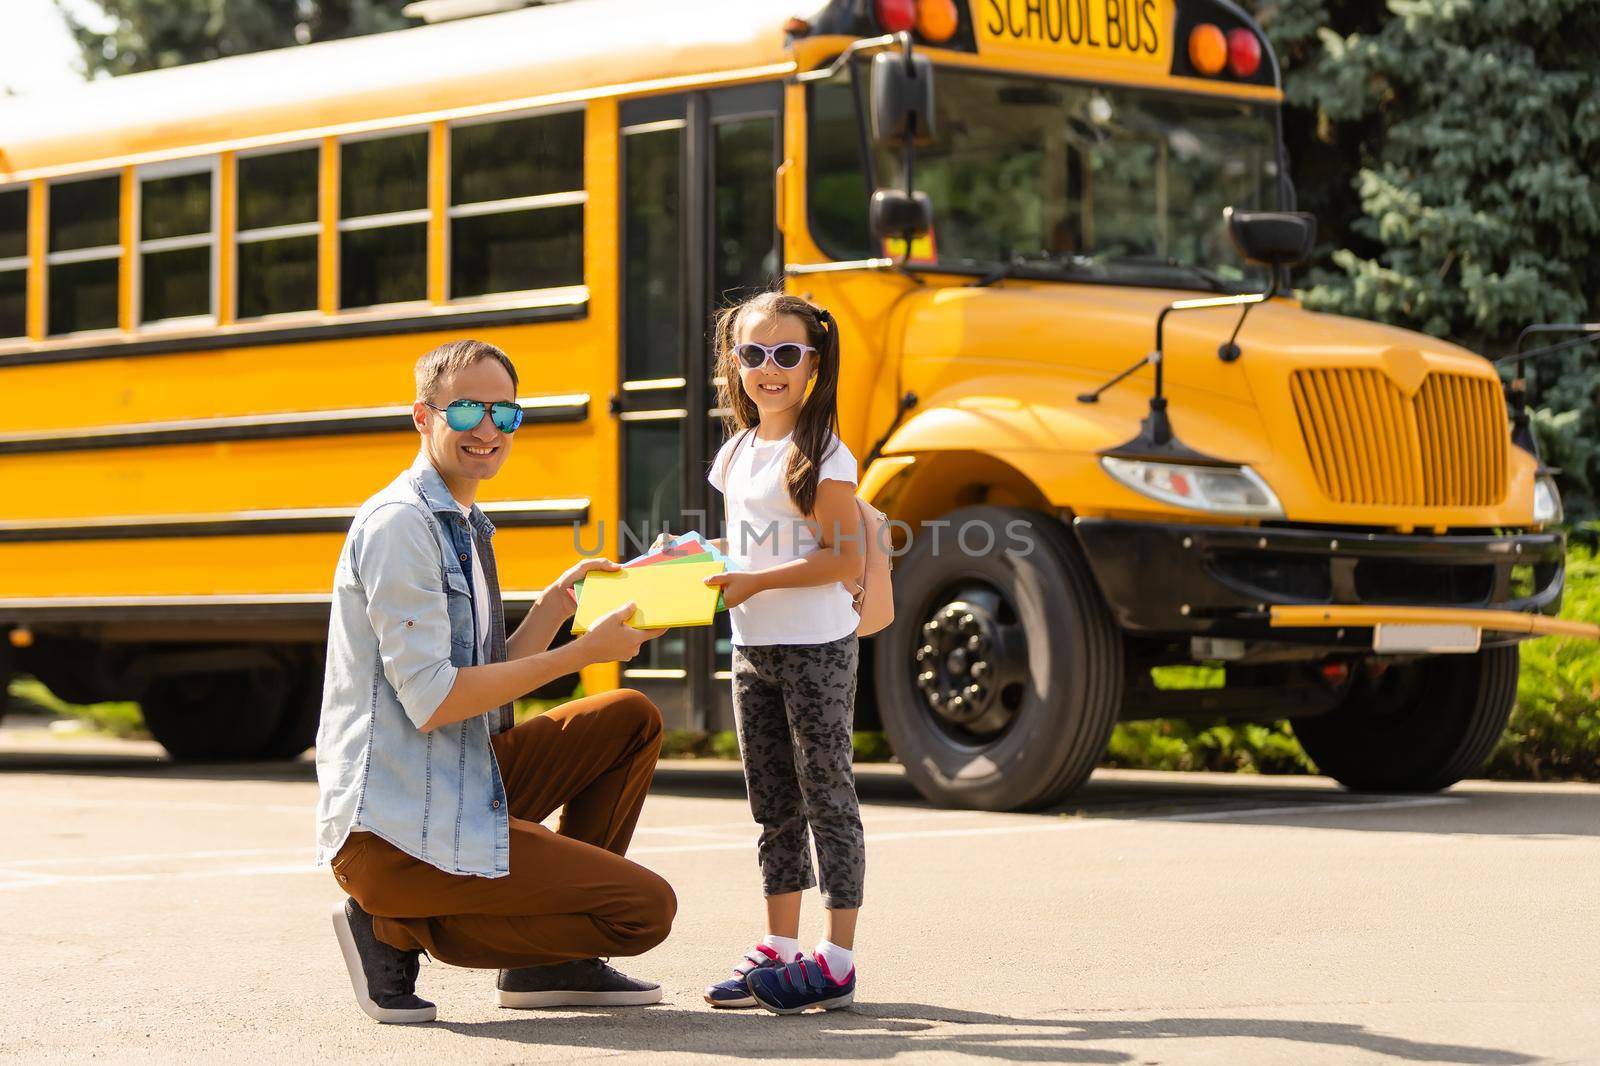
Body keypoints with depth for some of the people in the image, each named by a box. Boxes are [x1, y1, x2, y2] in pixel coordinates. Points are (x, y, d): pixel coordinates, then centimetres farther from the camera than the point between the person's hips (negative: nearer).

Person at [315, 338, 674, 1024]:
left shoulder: (464, 527, 17)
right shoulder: (398, 525, -14)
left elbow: (490, 685, 16)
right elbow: (433, 700, -20)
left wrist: (557, 603, 4)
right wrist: (582, 652, -15)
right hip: (394, 831, -9)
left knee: (631, 721, 13)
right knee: (646, 908, -9)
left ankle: (555, 961, 13)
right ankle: (398, 929, -4)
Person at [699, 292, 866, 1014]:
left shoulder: (821, 454, -11)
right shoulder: (737, 453, 11)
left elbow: (845, 559, -17)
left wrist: (757, 582, -21)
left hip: (816, 647, -7)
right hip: (753, 649, 8)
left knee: (826, 797, -3)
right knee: (773, 806, 13)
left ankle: (837, 959, -1)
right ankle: (779, 949, 20)